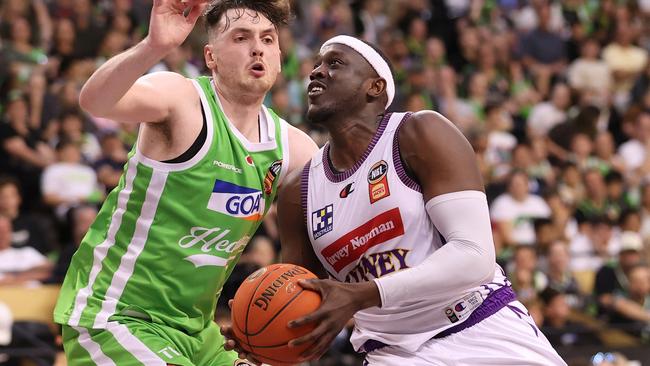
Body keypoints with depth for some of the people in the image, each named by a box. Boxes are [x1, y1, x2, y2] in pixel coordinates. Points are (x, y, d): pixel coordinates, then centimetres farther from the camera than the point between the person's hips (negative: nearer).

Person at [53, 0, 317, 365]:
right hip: (117, 318, -8)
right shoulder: (182, 99, -15)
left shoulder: (292, 148, 4)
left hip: (196, 330, 8)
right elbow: (94, 101, -35)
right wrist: (153, 47, -53)